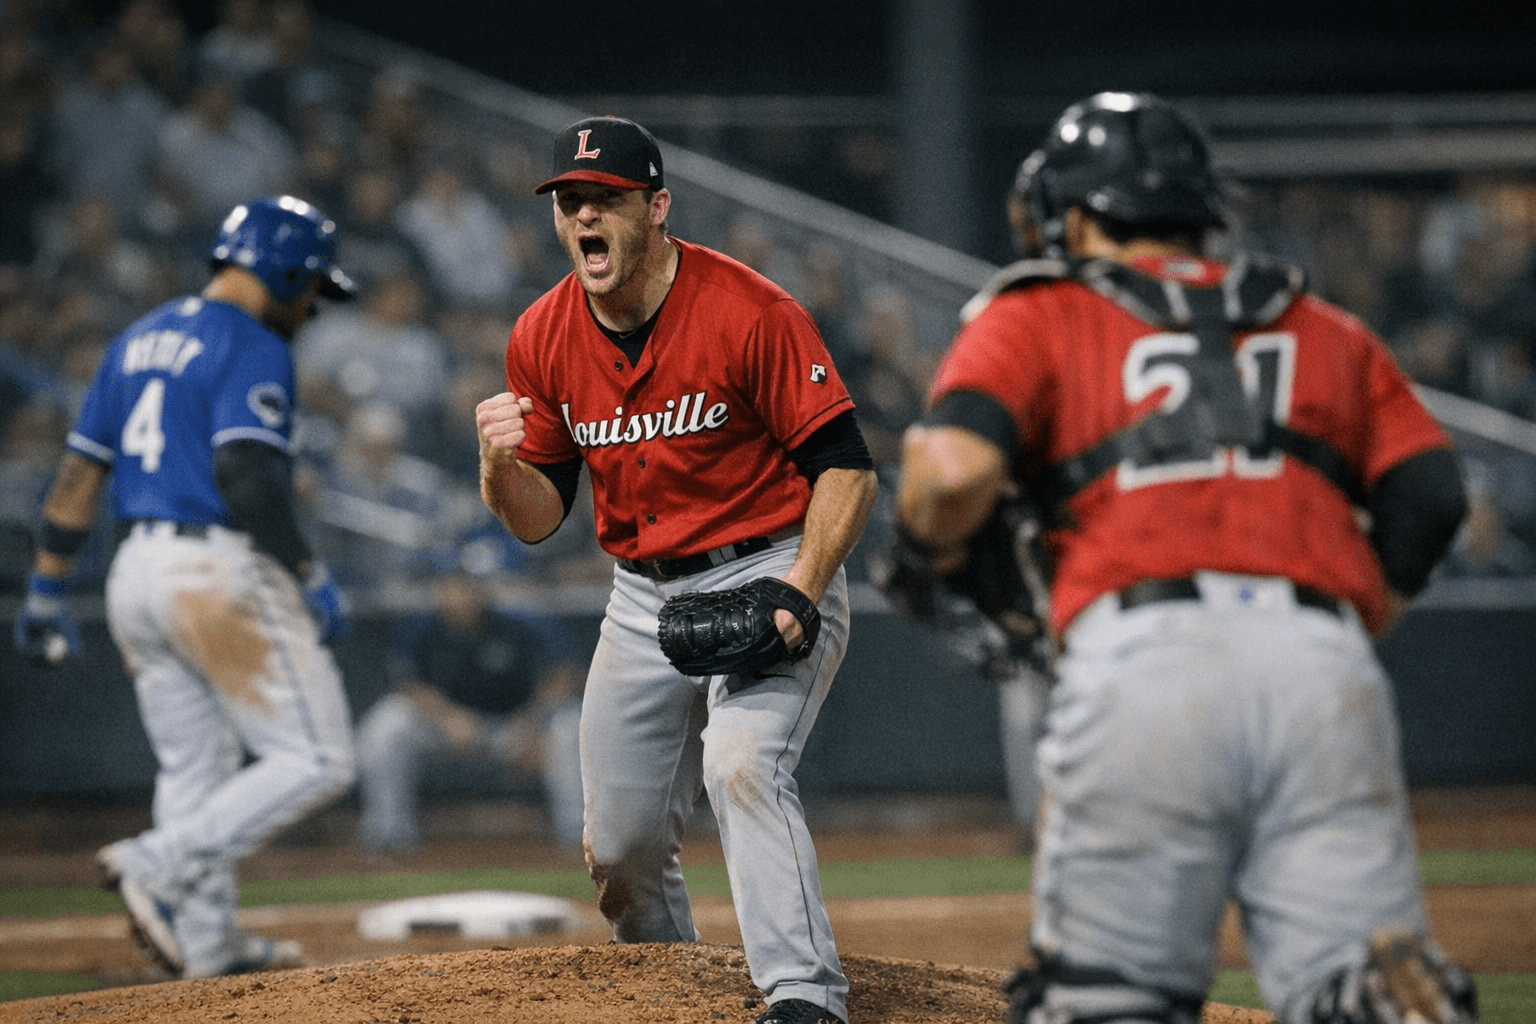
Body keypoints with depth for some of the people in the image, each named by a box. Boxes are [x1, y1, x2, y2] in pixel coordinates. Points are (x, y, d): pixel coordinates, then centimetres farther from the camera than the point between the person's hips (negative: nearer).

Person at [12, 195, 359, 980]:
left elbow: (78, 473, 15)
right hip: (223, 573, -9)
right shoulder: (253, 348, -8)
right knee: (314, 761, -5)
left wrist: (46, 593, 18)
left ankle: (208, 943, 13)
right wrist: (309, 577, -15)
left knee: (197, 770, 15)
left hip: (137, 575, 9)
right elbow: (247, 475, -21)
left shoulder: (138, 342, 16)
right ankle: (157, 869, -13)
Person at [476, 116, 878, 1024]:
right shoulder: (544, 338, 0)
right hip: (645, 599, 6)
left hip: (767, 578, -6)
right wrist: (501, 461, -17)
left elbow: (846, 469, -15)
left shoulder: (749, 312, -17)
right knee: (620, 846, 8)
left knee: (742, 764, -30)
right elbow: (537, 519, 6)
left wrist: (800, 592, -28)